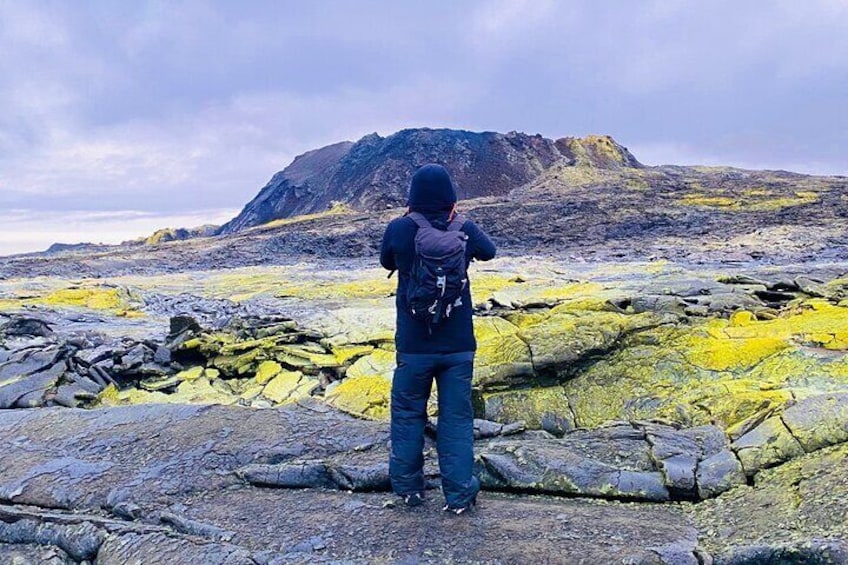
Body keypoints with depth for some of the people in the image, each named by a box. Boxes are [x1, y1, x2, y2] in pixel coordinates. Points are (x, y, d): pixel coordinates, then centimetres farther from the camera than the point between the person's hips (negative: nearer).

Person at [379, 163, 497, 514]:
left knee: (407, 414, 16)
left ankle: (408, 488, 27)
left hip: (413, 344, -1)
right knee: (457, 418, 9)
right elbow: (488, 251, 15)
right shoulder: (465, 229, -6)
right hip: (458, 344, 1)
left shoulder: (398, 229, -10)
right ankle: (459, 495, 14)